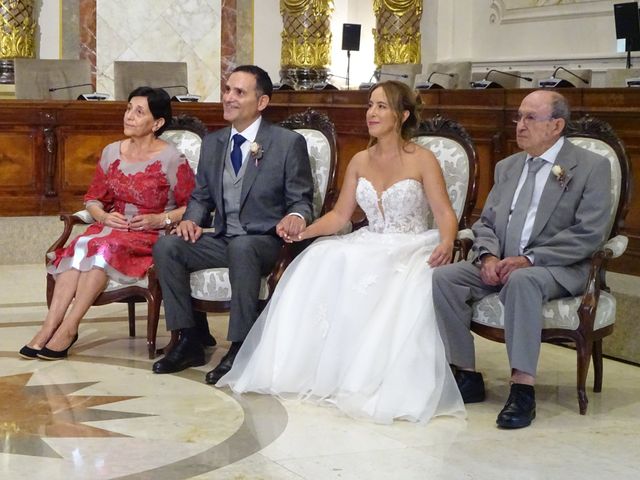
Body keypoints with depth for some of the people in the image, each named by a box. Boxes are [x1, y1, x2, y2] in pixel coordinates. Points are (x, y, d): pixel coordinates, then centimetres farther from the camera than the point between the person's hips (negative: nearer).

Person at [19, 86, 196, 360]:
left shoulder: (171, 159, -6)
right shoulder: (112, 153, 9)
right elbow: (93, 199, 16)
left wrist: (160, 219, -16)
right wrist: (103, 216, -6)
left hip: (152, 236, -5)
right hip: (113, 227, 5)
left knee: (103, 248, -34)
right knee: (80, 246, -28)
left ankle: (68, 328, -32)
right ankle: (50, 326, -36)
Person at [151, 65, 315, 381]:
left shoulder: (289, 143, -2)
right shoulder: (212, 143, 14)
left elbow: (301, 200, -2)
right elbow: (201, 196, 19)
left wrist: (296, 217, -26)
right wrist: (191, 220, -4)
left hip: (264, 241, -5)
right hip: (221, 240, 6)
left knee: (241, 248, -39)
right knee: (166, 246, -19)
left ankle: (240, 348, -31)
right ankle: (189, 341, -11)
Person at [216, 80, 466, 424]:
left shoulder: (422, 160, -3)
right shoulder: (360, 161, 11)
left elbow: (445, 214, -8)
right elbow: (339, 216, 10)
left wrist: (446, 244, -30)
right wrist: (304, 230, -7)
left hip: (413, 249, -4)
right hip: (370, 246, 4)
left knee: (404, 290, -37)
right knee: (321, 262, -25)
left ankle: (388, 386, -28)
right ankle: (320, 370, -23)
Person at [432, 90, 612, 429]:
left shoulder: (592, 167, -2)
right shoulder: (507, 167, 18)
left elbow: (588, 235, -11)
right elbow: (485, 222, 16)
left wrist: (529, 259, -20)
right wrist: (488, 256, -8)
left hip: (557, 268, -6)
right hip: (502, 264, 6)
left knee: (522, 281, -39)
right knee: (442, 279, -18)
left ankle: (523, 388, -35)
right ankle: (467, 376, -11)